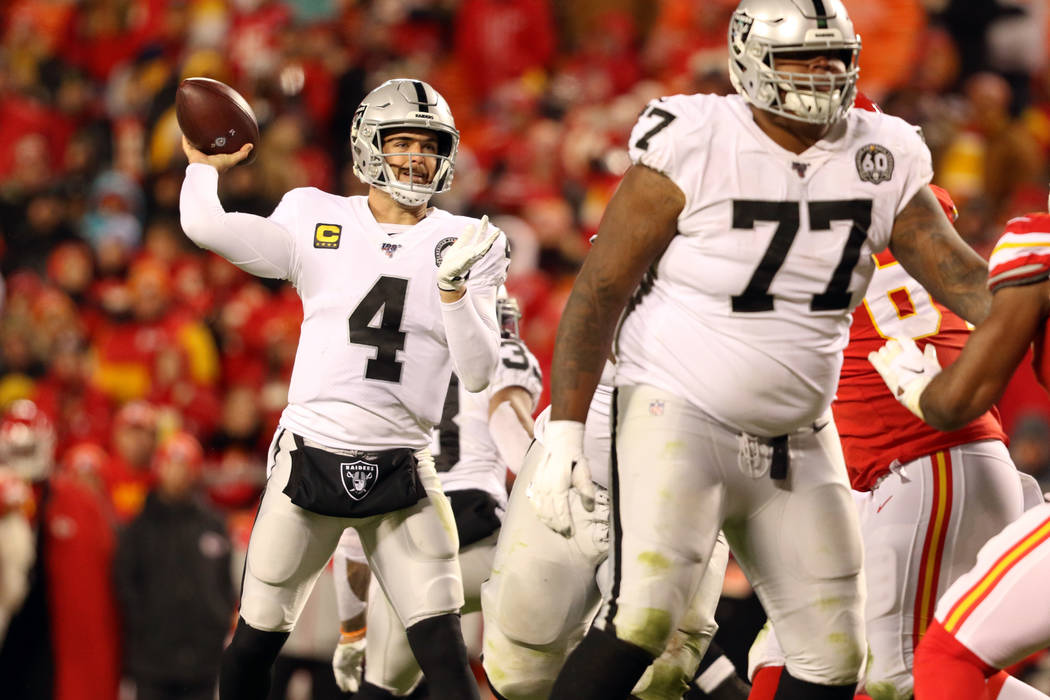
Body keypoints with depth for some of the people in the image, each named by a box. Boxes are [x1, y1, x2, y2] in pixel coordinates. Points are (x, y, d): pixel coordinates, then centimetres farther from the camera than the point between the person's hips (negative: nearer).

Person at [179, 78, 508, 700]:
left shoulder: (467, 246, 4)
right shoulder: (317, 221, 2)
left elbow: (477, 373, -4)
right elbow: (205, 226, -10)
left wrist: (454, 286, -17)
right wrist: (206, 163, 7)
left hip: (402, 472, 0)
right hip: (311, 457, 0)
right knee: (257, 639, 8)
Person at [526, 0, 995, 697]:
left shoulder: (881, 159, 1)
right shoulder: (693, 148, -14)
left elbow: (961, 276, 2)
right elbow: (601, 288, -12)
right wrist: (565, 431, -17)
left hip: (799, 442, 6)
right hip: (680, 417, -6)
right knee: (642, 617, -24)